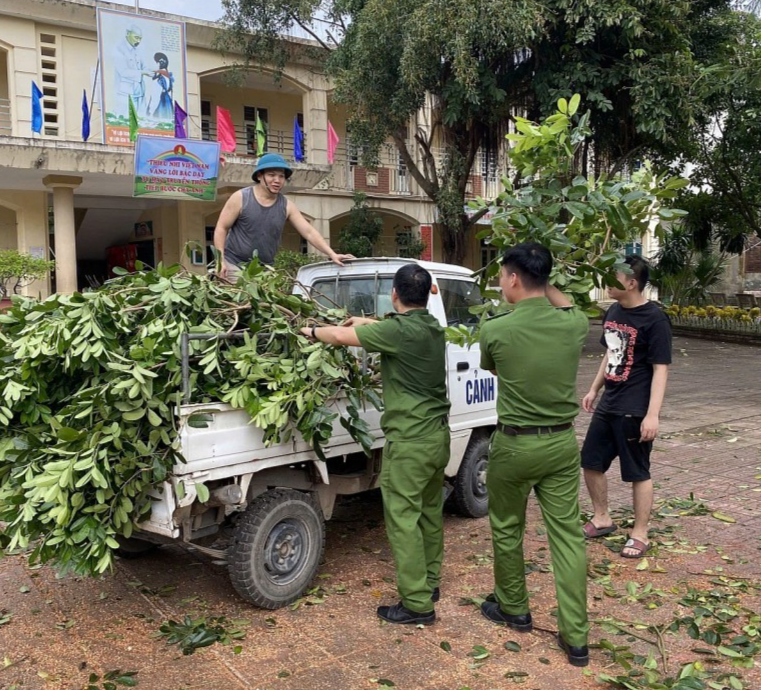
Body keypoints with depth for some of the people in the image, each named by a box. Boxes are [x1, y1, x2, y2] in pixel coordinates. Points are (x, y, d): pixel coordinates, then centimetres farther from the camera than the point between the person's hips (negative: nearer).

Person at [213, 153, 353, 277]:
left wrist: (332, 254, -14)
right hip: (235, 265, -3)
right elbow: (221, 228, -3)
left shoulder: (287, 206, 2)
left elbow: (309, 232, -2)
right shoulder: (240, 198, -6)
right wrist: (220, 260, -13)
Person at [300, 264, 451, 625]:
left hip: (410, 439, -9)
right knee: (430, 510, 18)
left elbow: (342, 337, -14)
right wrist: (366, 323, 30)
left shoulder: (399, 330, -18)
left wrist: (314, 331, 4)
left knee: (403, 517, -3)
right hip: (438, 433, 9)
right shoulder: (432, 327, 7)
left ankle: (417, 602, 2)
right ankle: (429, 582, 31)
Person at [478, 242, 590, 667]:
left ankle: (514, 610, 35)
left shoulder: (495, 331, -14)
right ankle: (576, 637, 12)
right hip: (562, 443, 3)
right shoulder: (575, 324, -7)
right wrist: (547, 286, 17)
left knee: (507, 530, 17)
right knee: (568, 535, 8)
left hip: (515, 445, -3)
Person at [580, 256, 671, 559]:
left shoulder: (654, 319, -15)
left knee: (638, 473, 3)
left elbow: (660, 369, -17)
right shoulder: (613, 312, 8)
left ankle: (640, 535, 17)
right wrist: (594, 390, 21)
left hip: (635, 411, -8)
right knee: (591, 462, 14)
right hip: (608, 406, 8)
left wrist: (652, 414, -21)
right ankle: (602, 519, 31)